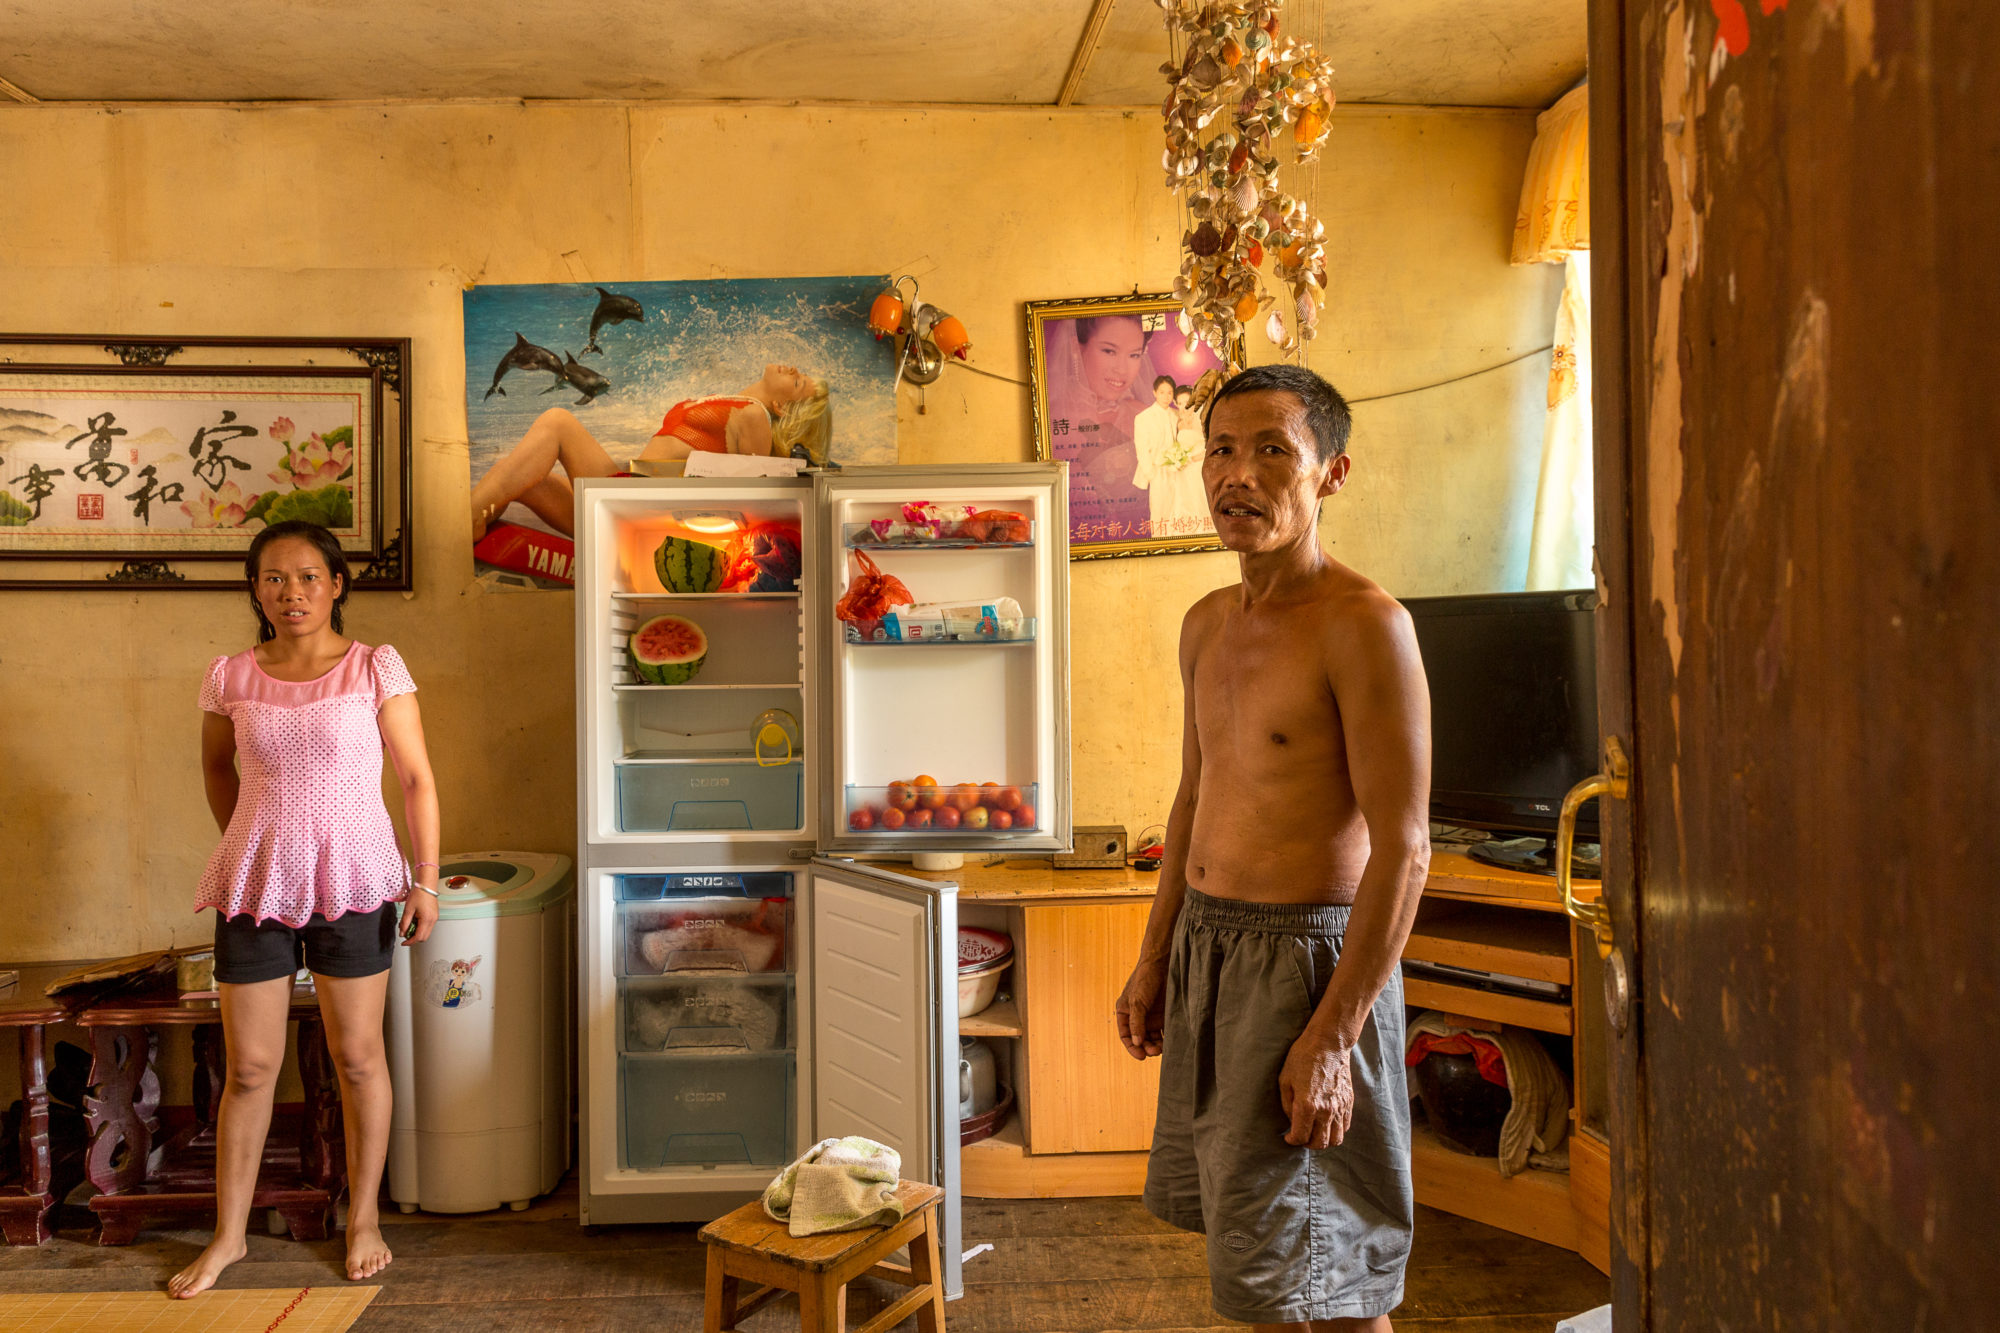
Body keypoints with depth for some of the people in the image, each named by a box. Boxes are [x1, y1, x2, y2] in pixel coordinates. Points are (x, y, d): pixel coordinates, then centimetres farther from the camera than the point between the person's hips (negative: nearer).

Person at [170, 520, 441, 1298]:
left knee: (358, 1057, 9)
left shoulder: (376, 670, -6)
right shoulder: (232, 678, 1)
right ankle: (229, 1234, 27)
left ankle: (363, 1220, 25)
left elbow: (417, 779, -5)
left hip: (352, 884, -2)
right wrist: (243, 842, 14)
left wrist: (426, 881, -9)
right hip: (255, 885, 2)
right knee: (249, 1068, 10)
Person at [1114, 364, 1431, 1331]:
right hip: (1206, 949, 8)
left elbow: (1402, 848, -19)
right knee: (1247, 1241, 21)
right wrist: (1154, 958, 17)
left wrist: (1333, 1034, -21)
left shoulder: (1365, 624, -17)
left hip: (1306, 955, -8)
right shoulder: (1207, 624, 9)